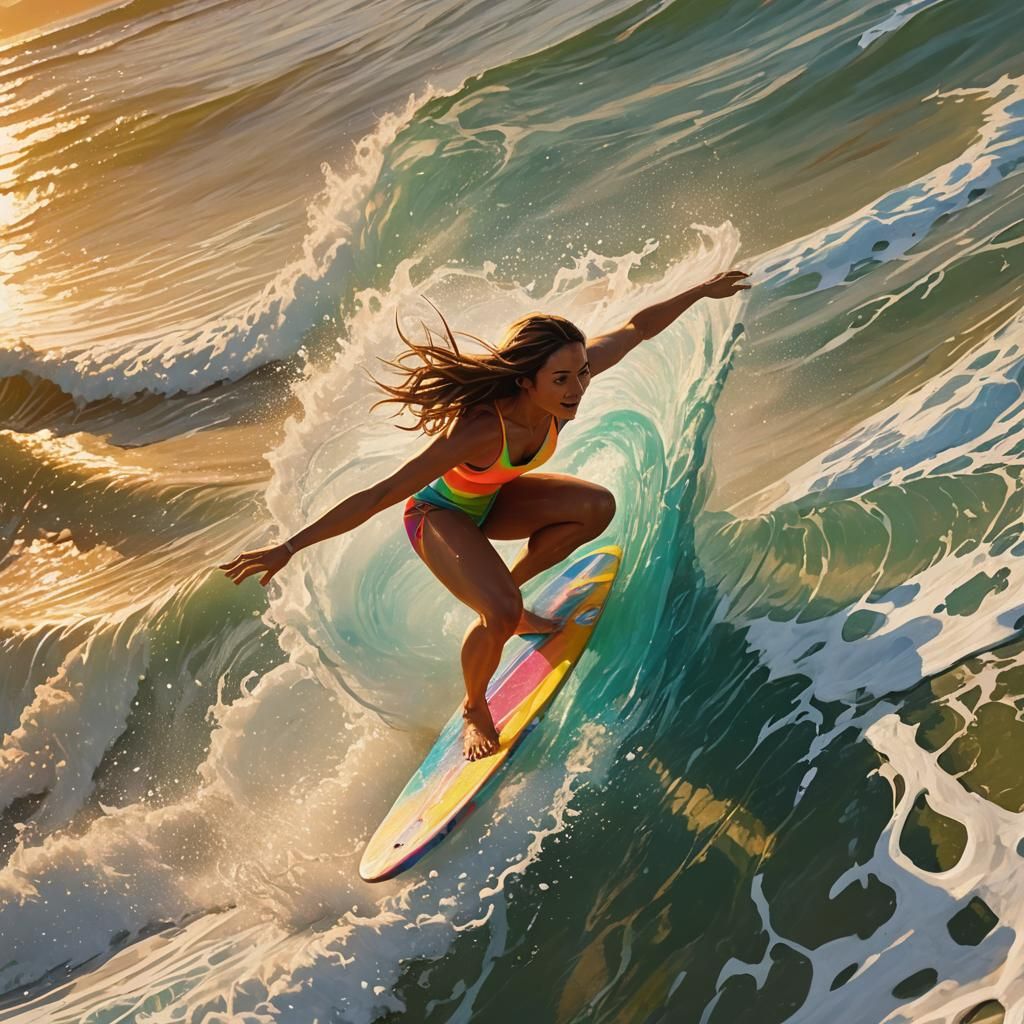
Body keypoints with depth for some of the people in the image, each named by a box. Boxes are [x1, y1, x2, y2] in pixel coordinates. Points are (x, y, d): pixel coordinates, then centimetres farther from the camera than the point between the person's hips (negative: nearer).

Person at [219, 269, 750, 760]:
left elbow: (637, 327, -6)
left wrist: (701, 291, 4)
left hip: (490, 499, 7)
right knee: (501, 616, -29)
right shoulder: (482, 431, -43)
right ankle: (474, 709, 4)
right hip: (439, 514, -7)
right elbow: (379, 496, -41)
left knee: (596, 506, -12)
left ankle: (504, 591, 8)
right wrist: (289, 548, -43)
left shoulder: (563, 385, -25)